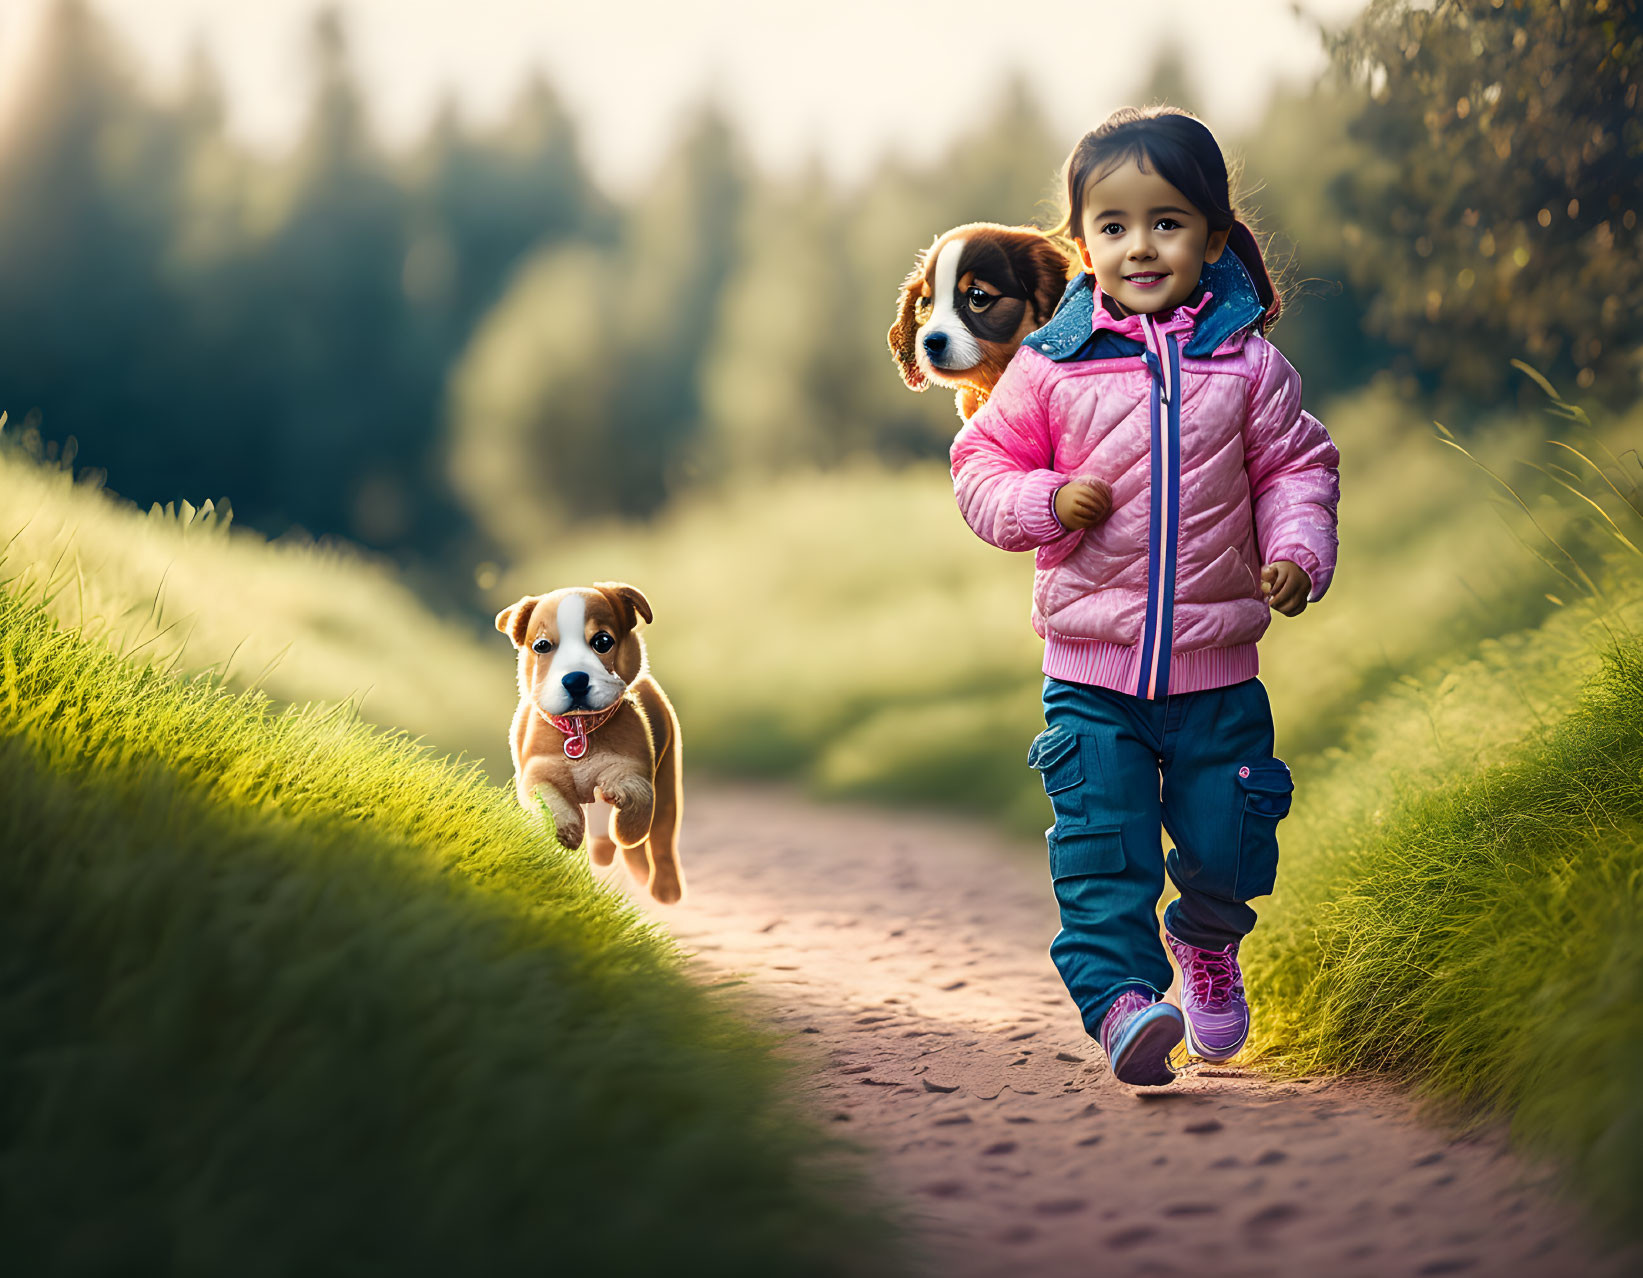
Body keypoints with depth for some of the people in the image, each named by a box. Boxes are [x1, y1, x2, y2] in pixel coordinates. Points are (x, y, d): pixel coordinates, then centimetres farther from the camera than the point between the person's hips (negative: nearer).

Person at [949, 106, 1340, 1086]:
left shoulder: (1247, 362, -1)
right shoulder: (1050, 365, -3)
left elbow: (1296, 466, 6)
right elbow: (983, 468, 4)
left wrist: (1298, 554, -11)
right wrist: (1045, 502, -15)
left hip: (1217, 661, 1)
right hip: (1091, 665, -1)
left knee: (1229, 838, 10)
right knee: (1102, 839, -9)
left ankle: (1209, 941, 40)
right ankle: (1120, 995, -3)